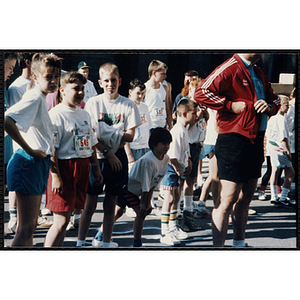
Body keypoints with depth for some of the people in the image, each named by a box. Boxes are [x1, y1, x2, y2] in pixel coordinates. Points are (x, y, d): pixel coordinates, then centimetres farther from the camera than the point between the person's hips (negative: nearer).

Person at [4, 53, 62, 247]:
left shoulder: (42, 99, 14)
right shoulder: (34, 98, -15)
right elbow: (7, 121, -30)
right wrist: (29, 150, -24)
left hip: (40, 164, 10)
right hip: (29, 163, -10)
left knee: (30, 227, 15)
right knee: (26, 228, -10)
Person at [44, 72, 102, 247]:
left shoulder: (85, 114, 17)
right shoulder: (56, 114, -10)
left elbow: (92, 143, 25)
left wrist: (96, 169, 21)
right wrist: (55, 176, -20)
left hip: (83, 168, 8)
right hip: (64, 168, -8)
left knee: (66, 218, 10)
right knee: (61, 220, -10)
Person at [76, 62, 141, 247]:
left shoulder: (128, 105, 3)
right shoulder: (93, 103, 0)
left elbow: (130, 136, -3)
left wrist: (106, 133, -13)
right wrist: (107, 151, -14)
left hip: (118, 157, 2)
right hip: (96, 157, -1)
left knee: (111, 203, 8)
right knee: (90, 203, 0)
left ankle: (106, 242, 17)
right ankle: (81, 242, 9)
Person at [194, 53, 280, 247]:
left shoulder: (258, 74, 18)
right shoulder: (230, 69, -11)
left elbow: (275, 99, 28)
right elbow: (201, 93, -21)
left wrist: (269, 107, 5)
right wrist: (231, 105, -19)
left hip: (256, 141, 9)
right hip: (234, 140, -9)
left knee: (246, 197, 17)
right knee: (228, 201, -9)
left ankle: (239, 243, 29)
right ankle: (218, 246, -5)